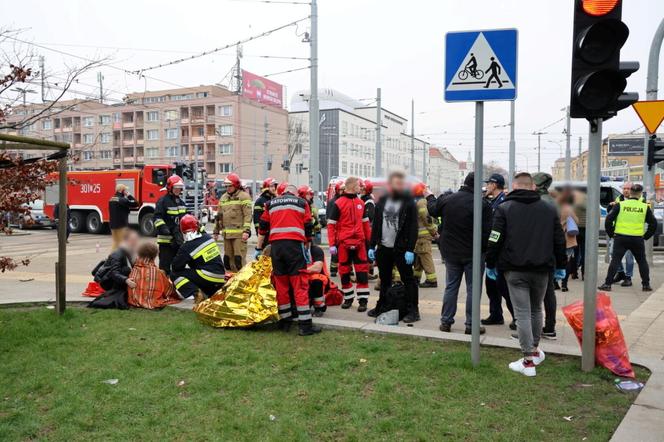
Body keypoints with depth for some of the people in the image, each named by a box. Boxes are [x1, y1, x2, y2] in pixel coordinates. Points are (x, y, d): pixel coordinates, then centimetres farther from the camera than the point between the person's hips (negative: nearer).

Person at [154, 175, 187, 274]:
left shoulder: (181, 202, 16)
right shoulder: (163, 201, -8)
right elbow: (157, 217, -16)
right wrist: (163, 228, -28)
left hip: (179, 238, 8)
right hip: (166, 238, -8)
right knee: (165, 263, -4)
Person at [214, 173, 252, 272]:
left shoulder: (244, 196, -4)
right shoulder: (223, 198, 18)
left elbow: (248, 215, -12)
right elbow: (219, 216, 23)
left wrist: (246, 231, -19)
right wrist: (216, 231, 21)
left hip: (239, 233, -7)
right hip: (226, 233, 7)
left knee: (239, 258, -9)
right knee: (228, 258, 12)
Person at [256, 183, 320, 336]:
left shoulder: (271, 203, 22)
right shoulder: (302, 202, 16)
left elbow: (262, 227, 22)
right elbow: (308, 228, 14)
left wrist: (258, 248, 28)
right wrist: (306, 249, 24)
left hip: (276, 245, 3)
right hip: (295, 244, -3)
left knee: (280, 284, 11)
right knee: (300, 285, -4)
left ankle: (285, 320, 18)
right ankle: (305, 325, -5)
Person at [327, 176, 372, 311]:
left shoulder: (360, 203, 9)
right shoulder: (338, 203, -6)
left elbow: (366, 223, 15)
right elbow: (331, 225, -7)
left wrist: (370, 240, 13)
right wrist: (332, 244, -12)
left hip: (359, 242, 3)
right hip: (343, 243, -3)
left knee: (362, 271, 1)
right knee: (344, 271, 8)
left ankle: (363, 300, 7)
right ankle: (348, 298, 22)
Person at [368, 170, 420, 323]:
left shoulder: (409, 202, -5)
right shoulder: (382, 201, 8)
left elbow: (413, 228, -11)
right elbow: (375, 225, 11)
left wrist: (410, 249, -18)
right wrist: (372, 246, 6)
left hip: (401, 249, -5)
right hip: (383, 248, 5)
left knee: (408, 280, 0)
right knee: (384, 280, 16)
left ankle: (413, 310, 7)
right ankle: (381, 306, 29)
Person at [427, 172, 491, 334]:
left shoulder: (447, 199, -2)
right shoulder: (482, 205, -16)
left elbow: (432, 209, 18)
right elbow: (487, 232, -17)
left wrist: (429, 197, 37)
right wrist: (485, 251, -4)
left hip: (451, 252, 4)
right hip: (473, 254, -4)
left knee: (451, 286, 14)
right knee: (473, 288, 6)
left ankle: (446, 321, 18)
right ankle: (471, 325, 11)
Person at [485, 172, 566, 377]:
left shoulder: (504, 208, -4)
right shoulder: (549, 209, 7)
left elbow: (495, 240, -7)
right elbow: (559, 240, 10)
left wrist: (490, 264, 3)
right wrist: (561, 266, 18)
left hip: (515, 270, -3)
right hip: (541, 269, 4)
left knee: (522, 313, -1)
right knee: (536, 310, 20)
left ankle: (529, 360, 0)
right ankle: (535, 350, 33)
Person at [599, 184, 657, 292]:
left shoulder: (620, 205, -2)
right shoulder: (645, 207, 3)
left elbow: (608, 220, -5)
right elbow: (653, 224, 7)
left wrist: (611, 234, 6)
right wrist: (646, 236, 15)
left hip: (620, 238, -1)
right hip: (637, 239, 1)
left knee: (615, 261, 1)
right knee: (642, 262, 18)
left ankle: (607, 284, -3)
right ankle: (646, 284, 22)